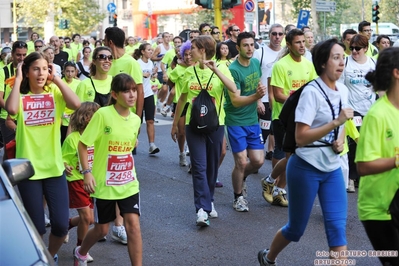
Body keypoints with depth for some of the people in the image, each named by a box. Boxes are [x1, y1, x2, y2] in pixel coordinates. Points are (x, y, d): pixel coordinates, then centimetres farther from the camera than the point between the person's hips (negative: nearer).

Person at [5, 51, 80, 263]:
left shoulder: (55, 92, 1)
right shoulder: (20, 95, -2)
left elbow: (76, 104, -19)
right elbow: (11, 110, -27)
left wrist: (56, 79, -13)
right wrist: (17, 79, -16)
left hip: (54, 168, 1)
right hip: (29, 170, -1)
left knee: (61, 225, 0)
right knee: (36, 227, 4)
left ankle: (51, 255, 30)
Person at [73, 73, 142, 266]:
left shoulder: (135, 119, 1)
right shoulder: (102, 114, -16)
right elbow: (82, 144, -13)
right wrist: (87, 172, -19)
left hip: (128, 183, 4)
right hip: (104, 183, -3)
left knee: (133, 225, -8)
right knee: (102, 229, 11)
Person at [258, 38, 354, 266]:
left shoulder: (341, 89, 4)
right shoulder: (312, 92, -17)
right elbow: (300, 138, -24)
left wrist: (341, 141, 0)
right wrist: (335, 122, -30)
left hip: (332, 168, 6)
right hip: (306, 168, -6)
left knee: (338, 227, -3)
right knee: (296, 228, 10)